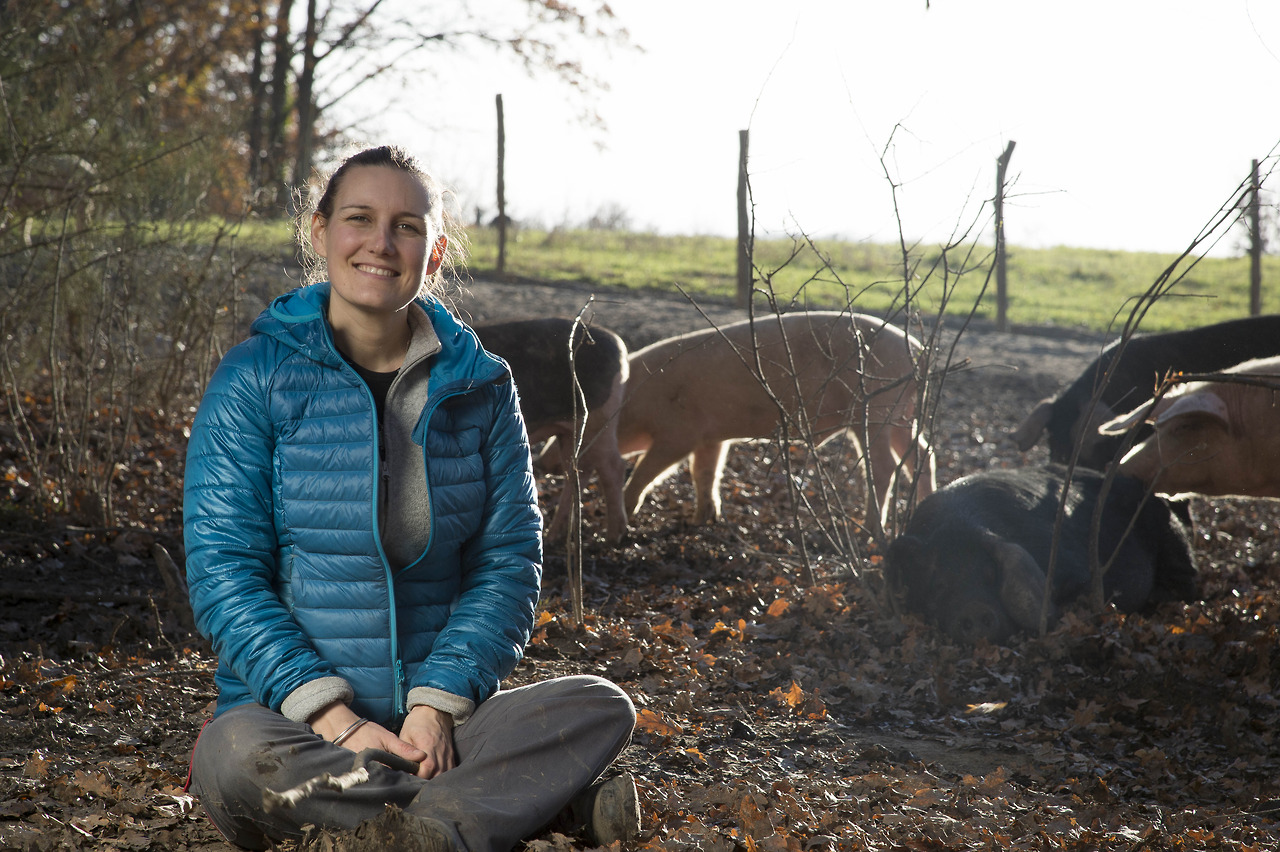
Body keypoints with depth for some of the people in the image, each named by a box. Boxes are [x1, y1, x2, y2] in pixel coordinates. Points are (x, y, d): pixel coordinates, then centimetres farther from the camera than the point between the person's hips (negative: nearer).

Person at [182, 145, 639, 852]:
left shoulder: (480, 386, 7)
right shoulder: (255, 380, -2)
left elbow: (508, 562, 3)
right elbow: (223, 569, -8)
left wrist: (438, 705, -14)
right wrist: (333, 718, -19)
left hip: (439, 720, 2)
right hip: (295, 713, -2)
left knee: (602, 708, -21)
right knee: (234, 754, -36)